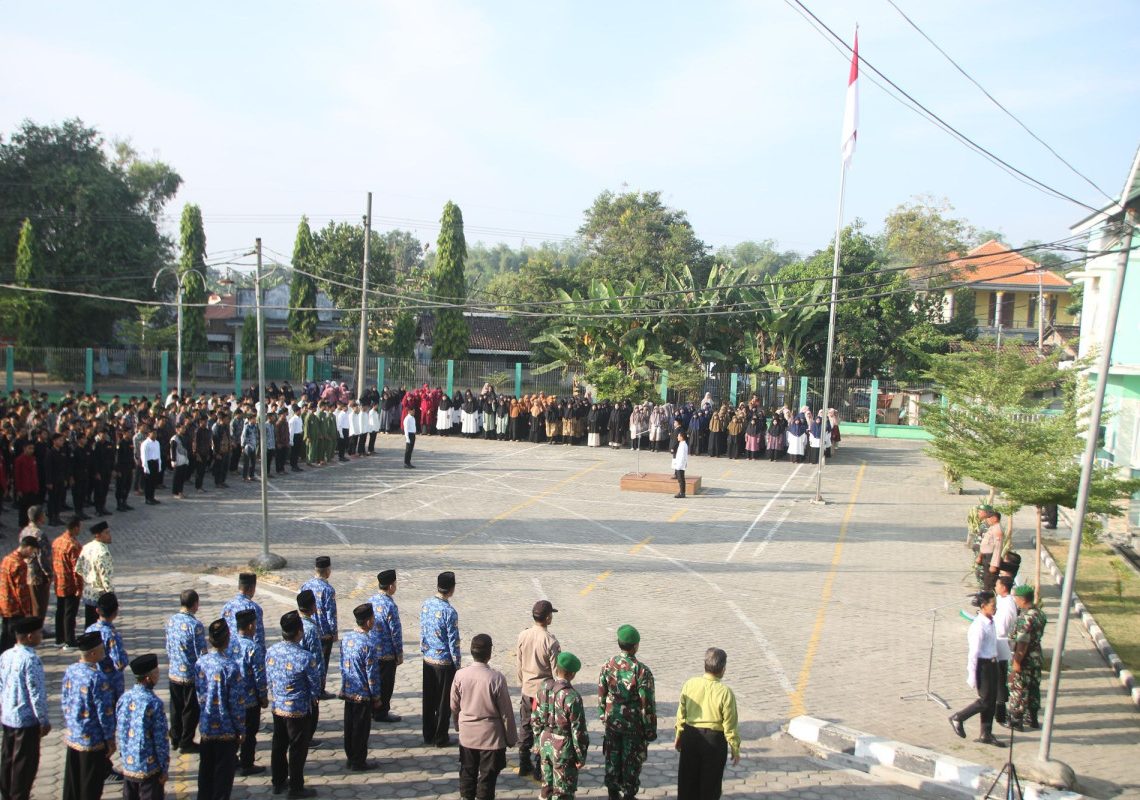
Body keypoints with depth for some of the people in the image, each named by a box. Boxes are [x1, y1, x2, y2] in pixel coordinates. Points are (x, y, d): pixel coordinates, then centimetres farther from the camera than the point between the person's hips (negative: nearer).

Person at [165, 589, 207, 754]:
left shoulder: (170, 621, -1)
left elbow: (168, 648, 9)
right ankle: (186, 743, 18)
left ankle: (175, 739, 31)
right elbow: (201, 653, -18)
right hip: (191, 675, -6)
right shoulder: (196, 625, -22)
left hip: (173, 674, 6)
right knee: (191, 710, 9)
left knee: (176, 708, 19)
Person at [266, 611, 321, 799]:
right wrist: (314, 697, 8)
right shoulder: (305, 657, -26)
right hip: (298, 709, -6)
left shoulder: (271, 651, -8)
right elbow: (315, 685, -14)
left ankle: (278, 782, 34)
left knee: (279, 745, 20)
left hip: (276, 706, 6)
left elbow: (268, 679, 5)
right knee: (298, 748, 9)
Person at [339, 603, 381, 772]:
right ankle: (359, 762, 17)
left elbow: (342, 664, 8)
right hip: (363, 694, -7)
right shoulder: (368, 644, -24)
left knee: (349, 725, 17)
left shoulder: (346, 637, -2)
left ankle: (350, 758, 30)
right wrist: (376, 697, -7)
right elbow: (372, 674, -18)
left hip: (347, 691, 7)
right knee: (361, 729, 6)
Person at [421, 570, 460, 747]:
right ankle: (440, 738, 16)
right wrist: (457, 665, -6)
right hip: (444, 662, -6)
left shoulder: (426, 604, -3)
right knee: (444, 701, 7)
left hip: (428, 659, 6)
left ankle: (428, 735, 26)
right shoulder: (449, 612, -22)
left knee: (428, 699, 16)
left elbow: (422, 631, 7)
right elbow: (453, 641, -17)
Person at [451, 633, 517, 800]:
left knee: (468, 771, 20)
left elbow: (454, 706, 2)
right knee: (488, 775, 11)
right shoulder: (496, 678, -22)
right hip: (491, 736, -3)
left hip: (467, 734, 4)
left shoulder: (460, 675, -12)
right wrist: (511, 738, -1)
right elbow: (506, 712, -13)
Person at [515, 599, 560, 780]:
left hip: (527, 690, 5)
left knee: (525, 727, 16)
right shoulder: (551, 641, -20)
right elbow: (556, 671, -14)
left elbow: (519, 665, 5)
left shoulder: (523, 636, -5)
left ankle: (524, 766, 26)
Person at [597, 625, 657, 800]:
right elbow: (647, 704, -16)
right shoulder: (642, 671, -22)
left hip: (612, 722, 4)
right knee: (631, 761, 12)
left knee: (612, 759, 18)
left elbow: (601, 696, 2)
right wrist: (650, 730, -5)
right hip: (634, 725, -4)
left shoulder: (608, 666, -8)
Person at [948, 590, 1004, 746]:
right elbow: (973, 653, -20)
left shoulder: (990, 622, 5)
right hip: (982, 665, -9)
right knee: (985, 700, -2)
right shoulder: (978, 626, -22)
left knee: (992, 700, 13)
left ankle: (986, 735, 24)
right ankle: (957, 718, 17)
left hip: (992, 663, 9)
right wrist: (972, 677, -18)